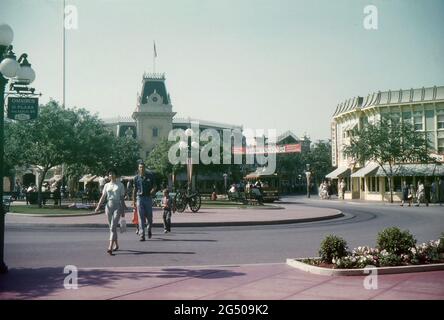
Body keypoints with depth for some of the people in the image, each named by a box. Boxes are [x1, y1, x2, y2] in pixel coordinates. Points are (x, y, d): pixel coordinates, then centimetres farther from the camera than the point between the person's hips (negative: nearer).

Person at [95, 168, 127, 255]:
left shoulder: (120, 185, 4)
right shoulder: (106, 185, 12)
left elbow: (122, 198, 5)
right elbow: (103, 197, 8)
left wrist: (123, 210, 3)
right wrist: (98, 206, -7)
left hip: (117, 206, -4)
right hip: (108, 206, 4)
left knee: (113, 227, -14)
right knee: (112, 227, 11)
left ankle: (110, 247, -21)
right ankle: (116, 245, 27)